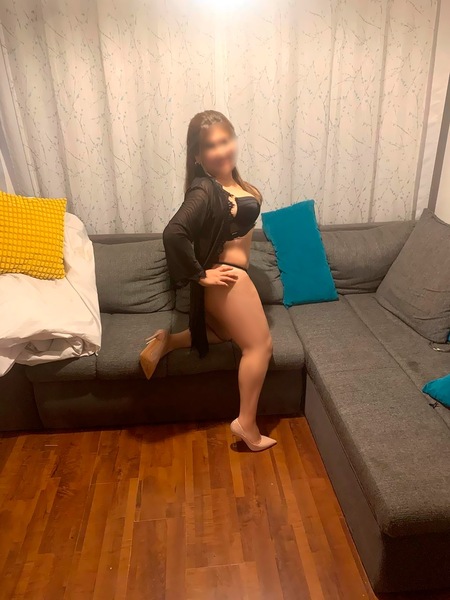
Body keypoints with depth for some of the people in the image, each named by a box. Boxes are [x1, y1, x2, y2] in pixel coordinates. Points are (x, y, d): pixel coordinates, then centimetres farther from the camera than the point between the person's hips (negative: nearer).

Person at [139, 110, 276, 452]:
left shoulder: (230, 180, 6)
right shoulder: (205, 190, -23)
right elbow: (173, 232, -35)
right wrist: (199, 275, -26)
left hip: (233, 274, 10)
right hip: (226, 277, -10)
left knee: (225, 333, 28)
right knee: (260, 345, -1)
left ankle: (167, 342, 23)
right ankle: (247, 424, 9)